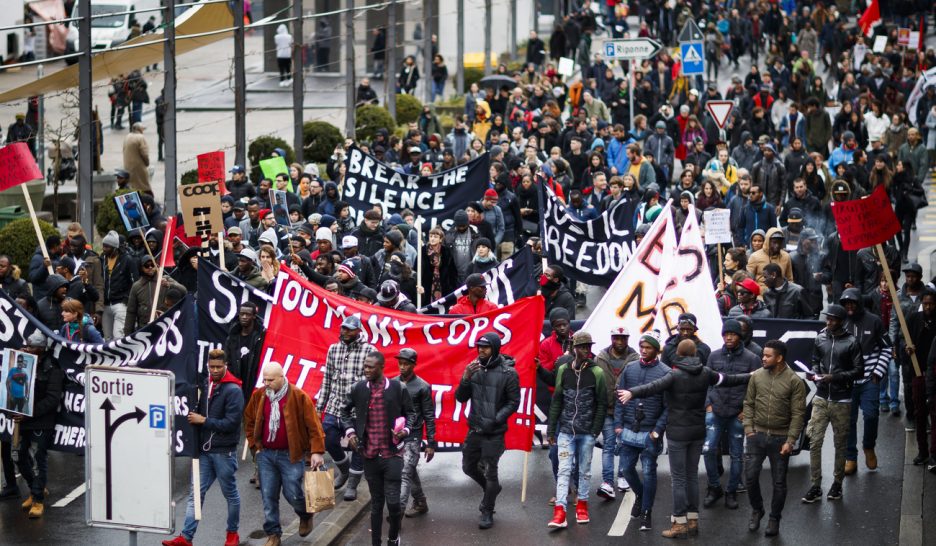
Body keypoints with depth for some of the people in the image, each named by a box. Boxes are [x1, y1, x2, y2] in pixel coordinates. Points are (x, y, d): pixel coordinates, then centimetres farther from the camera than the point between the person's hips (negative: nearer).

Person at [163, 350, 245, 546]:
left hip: (224, 451, -6)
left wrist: (203, 421, -15)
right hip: (205, 450, 6)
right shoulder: (206, 385, 8)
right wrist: (194, 417, 1)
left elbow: (231, 423, -18)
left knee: (230, 493, 9)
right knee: (196, 493, 2)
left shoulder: (233, 391, -13)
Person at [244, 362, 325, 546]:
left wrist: (317, 451, -16)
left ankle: (305, 515, 31)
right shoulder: (258, 396, 1)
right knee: (268, 496, 5)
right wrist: (255, 445, 9)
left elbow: (314, 425, -11)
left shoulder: (298, 397, -12)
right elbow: (249, 421, 16)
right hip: (266, 455, 4)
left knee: (293, 494, -2)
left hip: (291, 455, -4)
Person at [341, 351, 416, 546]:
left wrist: (406, 429, -12)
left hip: (392, 455, -2)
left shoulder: (398, 388, -6)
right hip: (370, 456, 2)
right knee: (376, 502, 10)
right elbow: (345, 411, 16)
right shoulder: (358, 389, 0)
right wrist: (350, 431, 2)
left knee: (393, 501, -4)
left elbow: (410, 413, 6)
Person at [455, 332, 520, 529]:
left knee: (490, 472, 1)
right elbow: (461, 398, 1)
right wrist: (466, 378, -16)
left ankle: (487, 512, 16)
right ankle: (491, 489, 43)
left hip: (494, 433, -5)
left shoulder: (508, 373, -11)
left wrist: (495, 420, -17)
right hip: (474, 429, 5)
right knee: (468, 467, 18)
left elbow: (513, 402, -8)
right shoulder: (475, 368, 1)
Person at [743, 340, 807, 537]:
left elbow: (798, 414, -8)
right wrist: (748, 429, -3)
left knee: (779, 482, 5)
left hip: (780, 438, -2)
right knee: (750, 476, 2)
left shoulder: (794, 381, -9)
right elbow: (749, 404, 6)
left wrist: (790, 441, -13)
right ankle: (756, 510, 26)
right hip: (757, 435, 2)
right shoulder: (756, 376, 0)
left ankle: (774, 519, 20)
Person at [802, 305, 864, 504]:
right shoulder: (820, 339, 5)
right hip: (821, 398, 3)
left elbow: (859, 371, -7)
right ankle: (815, 486, 2)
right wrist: (813, 372, -5)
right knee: (815, 441, -3)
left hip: (841, 401, -3)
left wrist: (835, 377, -17)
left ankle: (837, 484, 20)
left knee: (840, 444, 8)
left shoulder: (851, 343, -7)